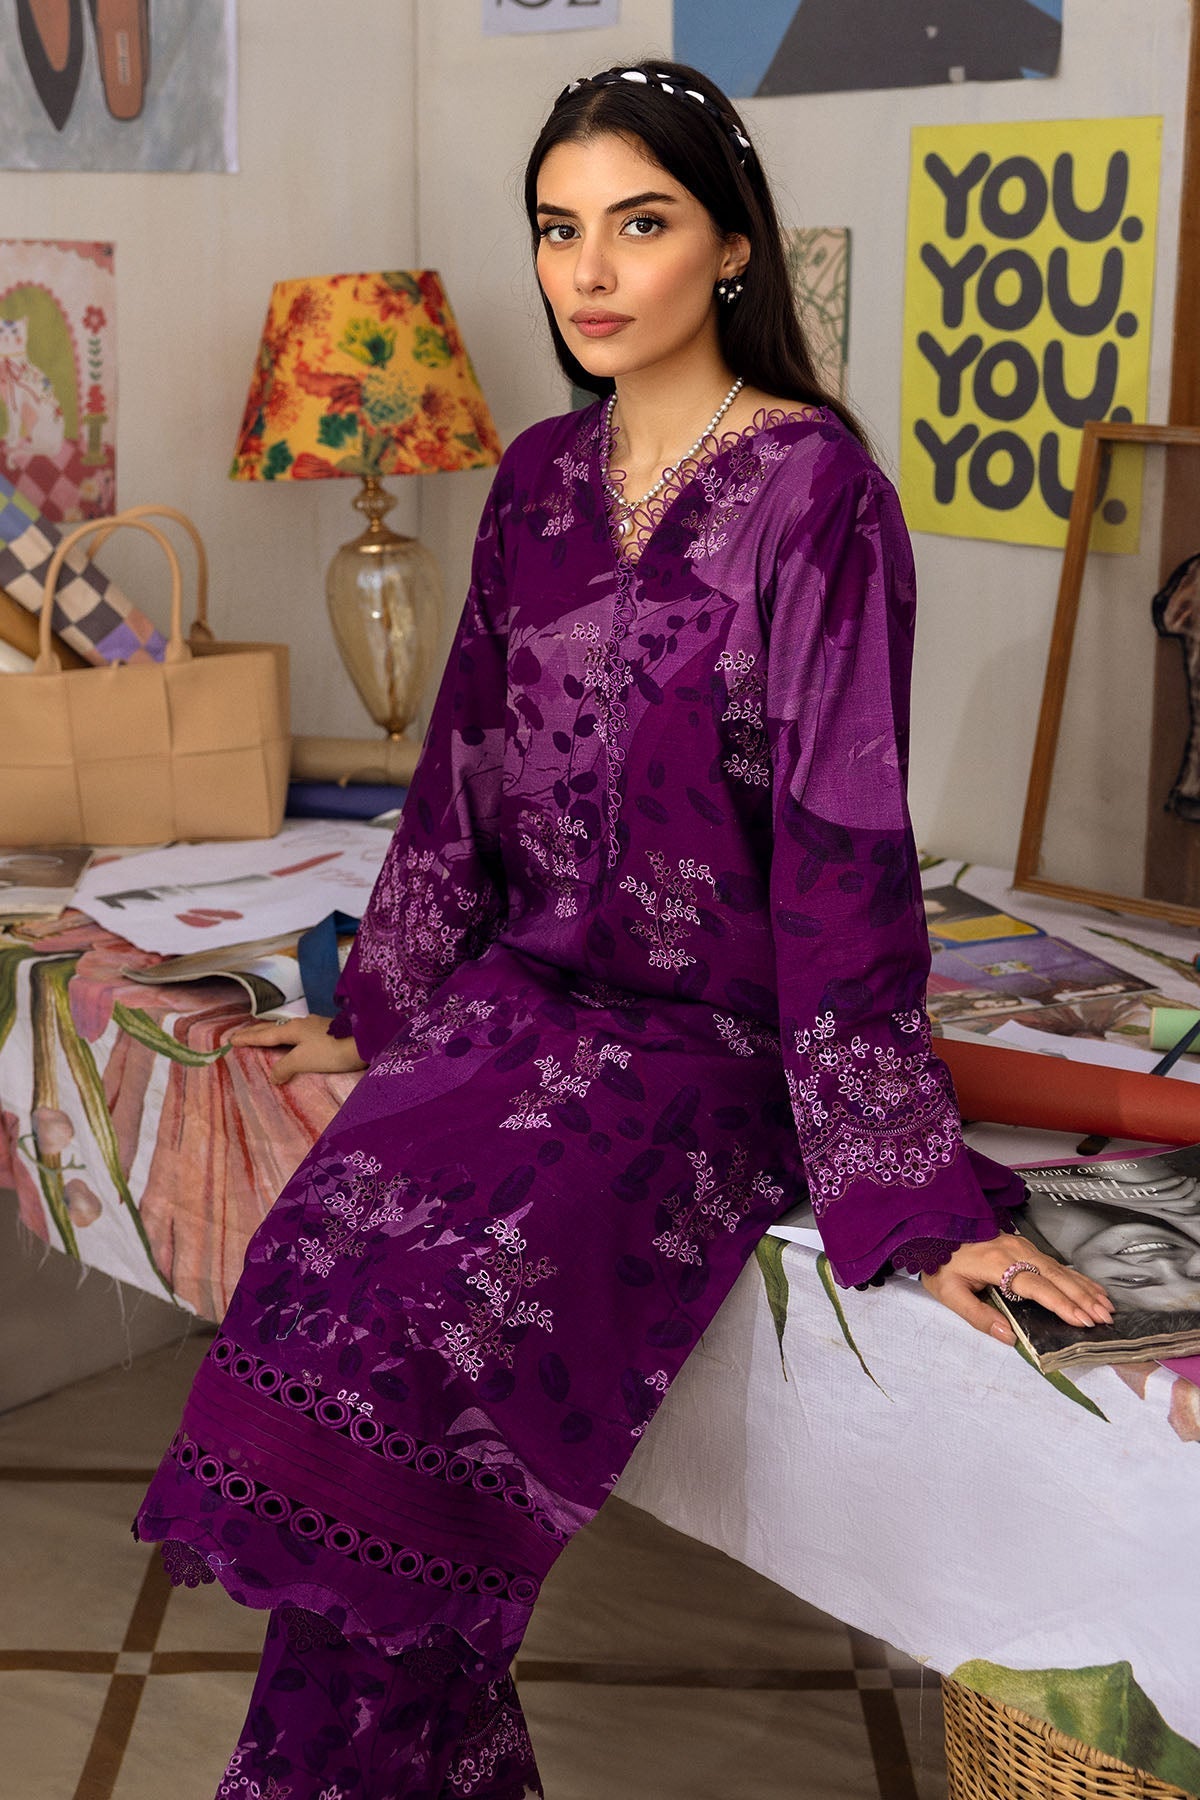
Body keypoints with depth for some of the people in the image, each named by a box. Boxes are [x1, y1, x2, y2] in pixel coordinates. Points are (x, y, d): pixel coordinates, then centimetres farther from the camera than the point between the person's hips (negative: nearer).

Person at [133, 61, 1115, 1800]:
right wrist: (376, 1012, 19)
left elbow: (843, 838, -14)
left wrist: (910, 1188, -17)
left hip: (710, 1030, -5)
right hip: (521, 990, 6)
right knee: (326, 1255, -20)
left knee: (439, 1310, -26)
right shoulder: (541, 477, 11)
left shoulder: (813, 486, -10)